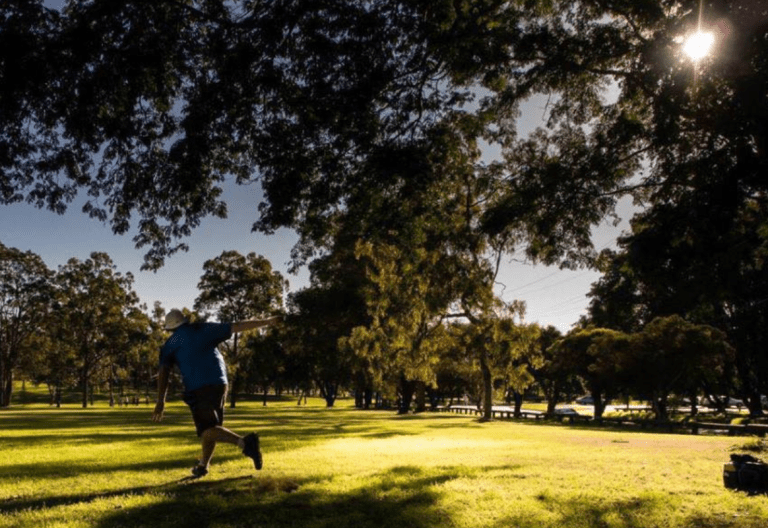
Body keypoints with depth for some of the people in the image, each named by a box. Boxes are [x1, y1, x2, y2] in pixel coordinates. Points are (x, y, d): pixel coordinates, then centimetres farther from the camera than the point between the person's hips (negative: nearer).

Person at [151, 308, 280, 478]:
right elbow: (237, 326, 11)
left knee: (208, 429, -11)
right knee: (211, 426, 21)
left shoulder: (170, 344, 11)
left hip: (197, 388, -4)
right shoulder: (205, 328, 15)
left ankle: (245, 442, -36)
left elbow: (163, 372, 0)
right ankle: (202, 466, 29)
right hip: (219, 384, 4)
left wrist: (161, 401, -3)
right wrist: (266, 322, 15)